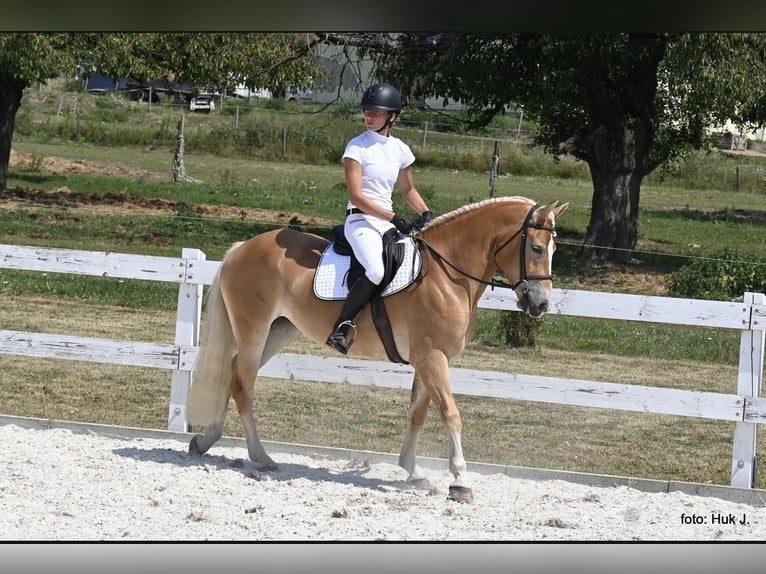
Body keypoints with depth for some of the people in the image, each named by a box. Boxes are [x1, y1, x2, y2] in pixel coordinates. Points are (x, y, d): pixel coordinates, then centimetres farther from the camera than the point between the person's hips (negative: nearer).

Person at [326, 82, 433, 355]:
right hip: (361, 221, -7)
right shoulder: (357, 146, -6)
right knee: (376, 271, -33)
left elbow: (408, 190, 24)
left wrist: (426, 214, 5)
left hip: (389, 222, 7)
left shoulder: (400, 150, 11)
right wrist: (394, 218, -18)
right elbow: (356, 196, -13)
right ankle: (340, 330, -26)